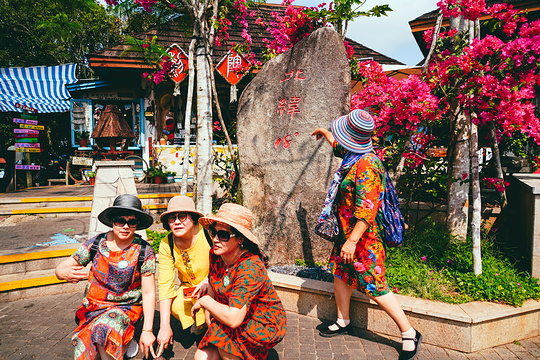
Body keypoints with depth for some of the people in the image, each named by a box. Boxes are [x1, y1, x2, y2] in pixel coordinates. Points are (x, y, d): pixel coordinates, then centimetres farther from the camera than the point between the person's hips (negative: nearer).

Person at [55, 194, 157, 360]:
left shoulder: (144, 252, -11)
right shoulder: (96, 243, -6)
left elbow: (149, 293, -9)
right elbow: (60, 268, -1)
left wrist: (147, 331, -15)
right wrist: (65, 273, -27)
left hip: (127, 308, -2)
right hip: (93, 306, 2)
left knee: (105, 328, -32)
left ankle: (127, 340, -4)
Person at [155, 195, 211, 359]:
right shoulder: (166, 245, -14)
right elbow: (165, 284, -17)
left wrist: (208, 281, -34)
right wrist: (164, 326, -23)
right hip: (188, 287, 3)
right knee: (176, 306, -25)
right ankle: (197, 326, 12)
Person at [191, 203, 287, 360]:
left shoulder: (250, 268, -32)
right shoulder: (215, 254, -8)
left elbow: (233, 319, -37)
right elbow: (212, 286, 7)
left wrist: (204, 301, -21)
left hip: (264, 324, -6)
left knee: (222, 333, -30)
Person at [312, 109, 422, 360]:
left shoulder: (366, 165, -25)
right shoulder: (353, 156, 5)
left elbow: (366, 210, -29)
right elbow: (339, 147, 31)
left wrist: (352, 240, -29)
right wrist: (324, 132, 47)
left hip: (364, 237, -10)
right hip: (347, 231, 10)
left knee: (374, 287, -5)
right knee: (339, 273, 18)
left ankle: (409, 334, 11)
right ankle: (343, 321, 35)